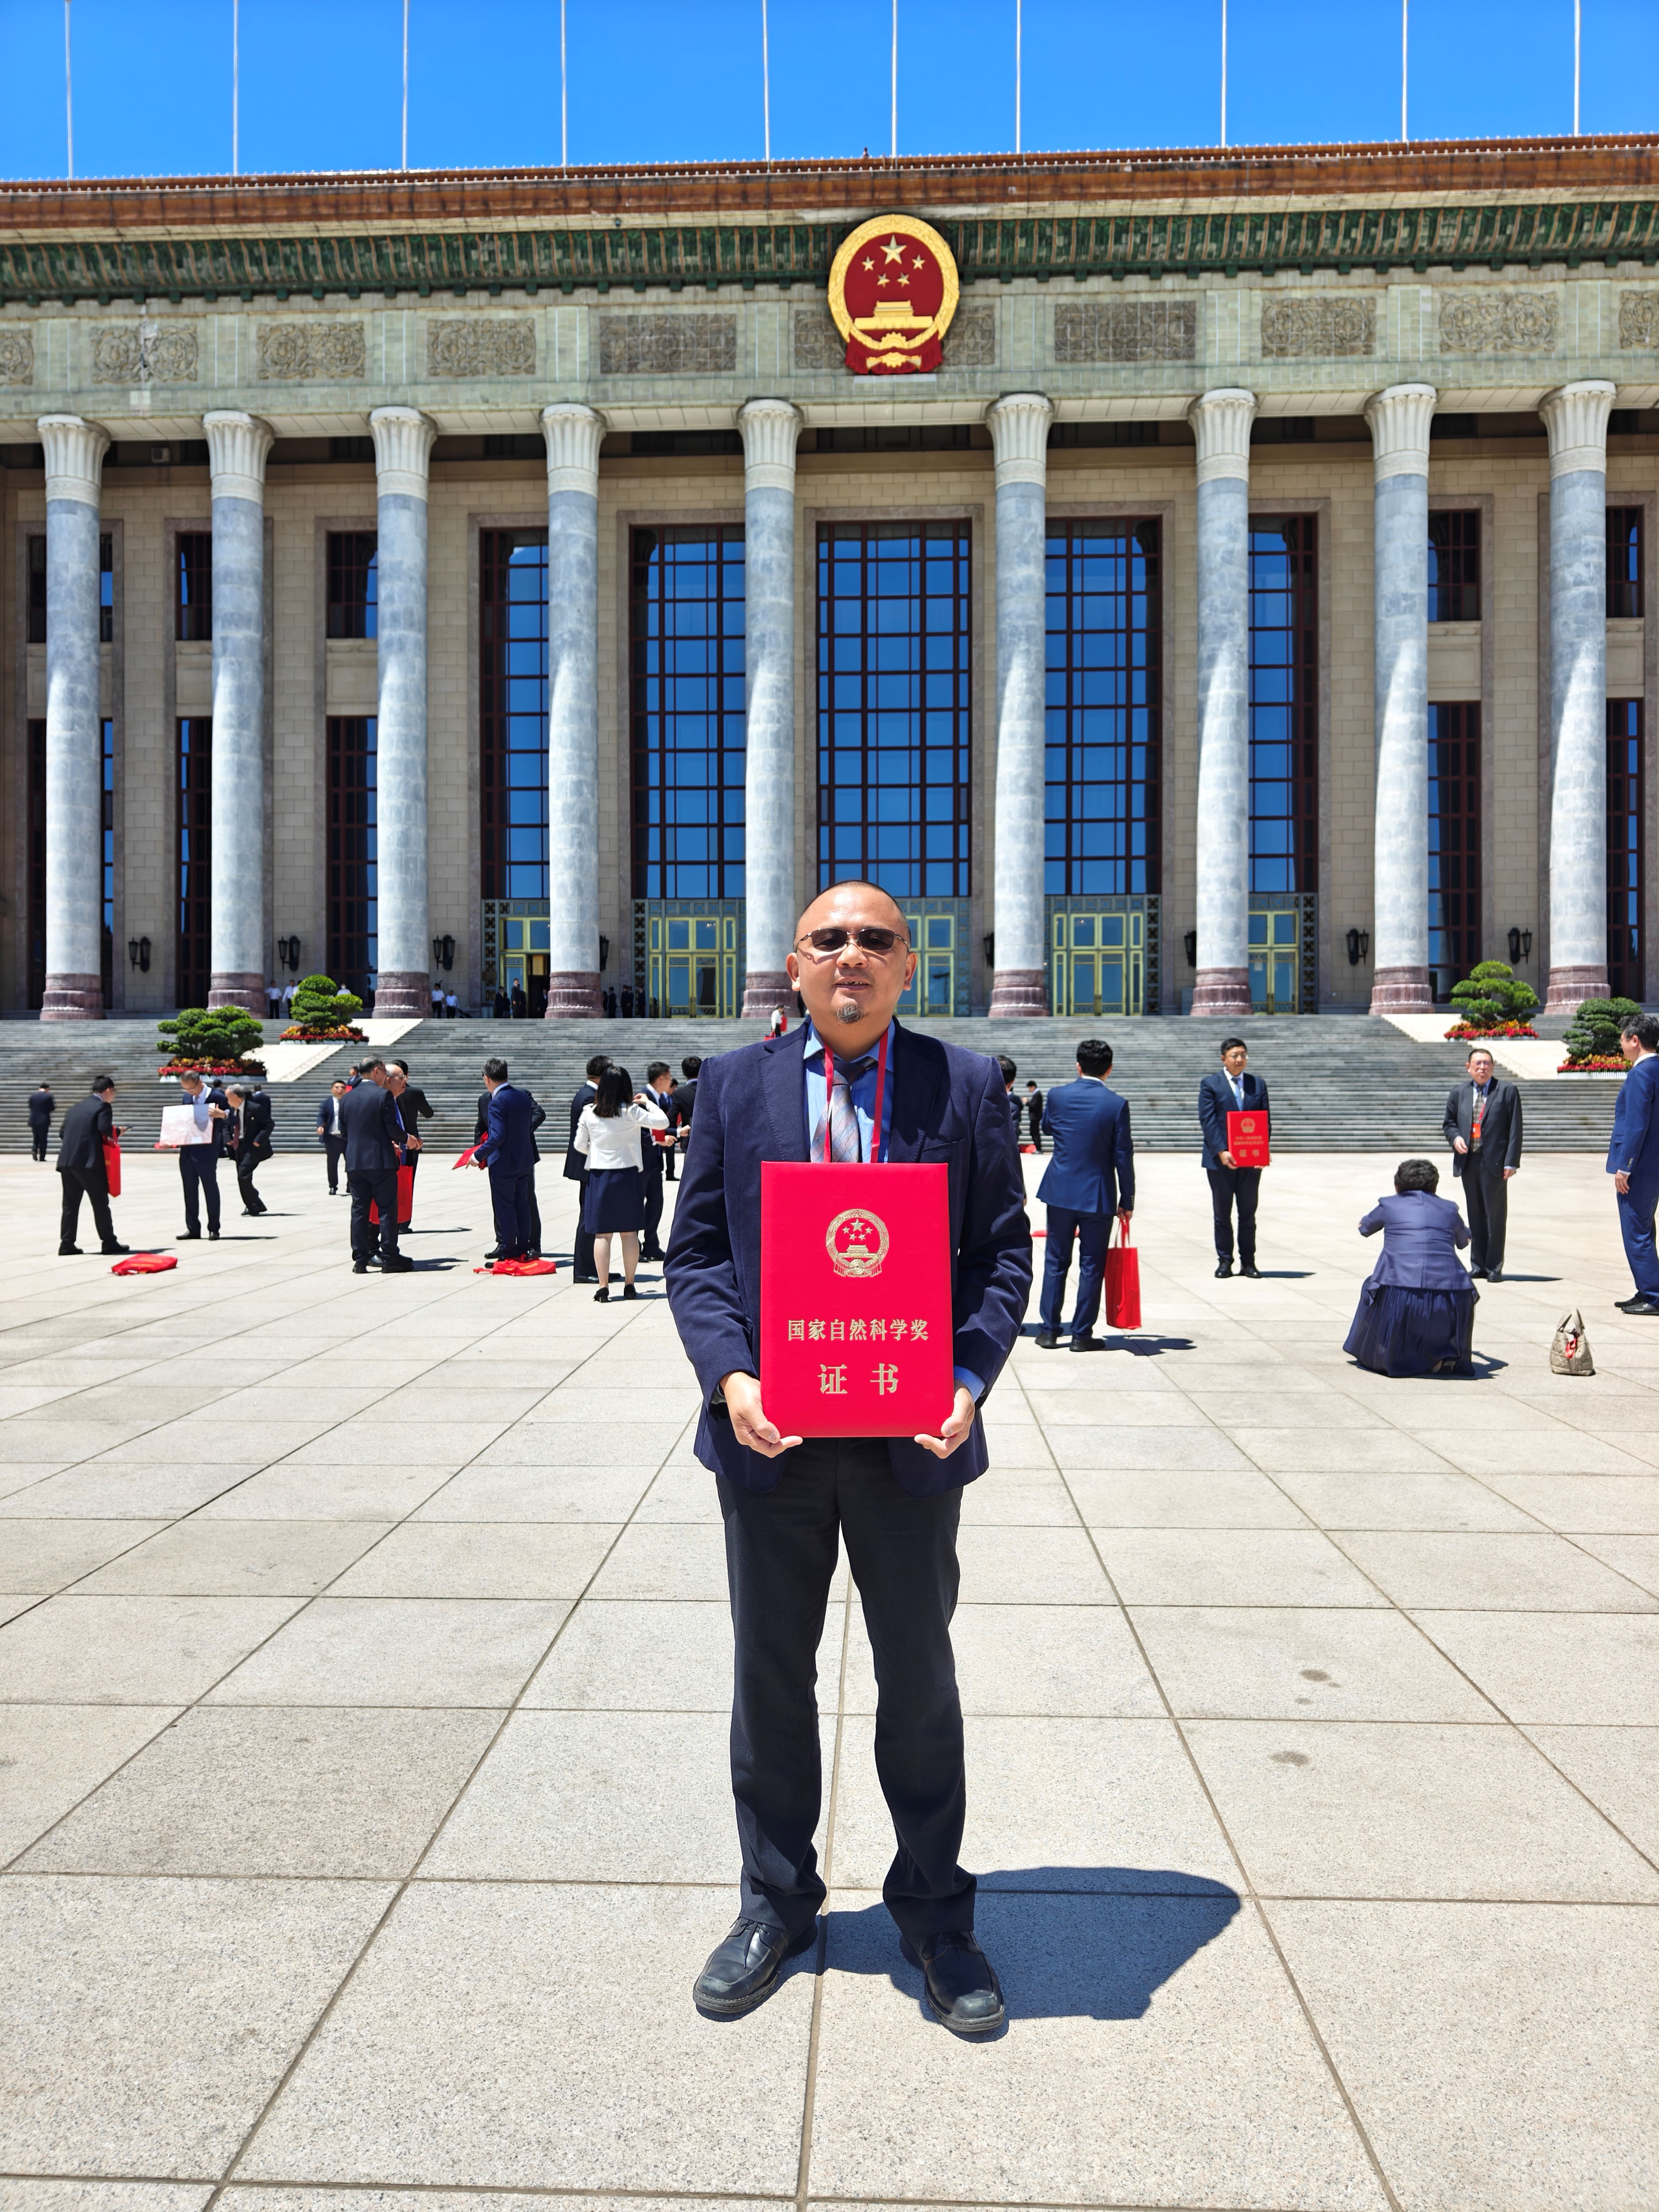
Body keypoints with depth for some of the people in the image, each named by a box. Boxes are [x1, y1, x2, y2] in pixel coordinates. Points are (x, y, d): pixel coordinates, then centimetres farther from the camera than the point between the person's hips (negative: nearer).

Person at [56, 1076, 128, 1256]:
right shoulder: (103, 1107, -3)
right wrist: (117, 1132, 2)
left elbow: (62, 1133, 18)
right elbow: (105, 1129, -18)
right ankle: (109, 1243, 6)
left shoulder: (75, 1108, 19)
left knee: (70, 1205, 11)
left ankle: (67, 1244, 10)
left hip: (66, 1161, 7)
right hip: (89, 1161, -7)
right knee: (101, 1203, 2)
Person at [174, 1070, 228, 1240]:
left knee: (210, 1189, 3)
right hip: (187, 1151, 7)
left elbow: (230, 1121, -12)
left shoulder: (217, 1097, -9)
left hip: (207, 1151, -6)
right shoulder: (187, 1097, 11)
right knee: (190, 1190, 10)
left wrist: (223, 1115, -33)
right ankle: (193, 1228, 16)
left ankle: (214, 1229, 10)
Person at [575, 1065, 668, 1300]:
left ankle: (603, 1288, 1)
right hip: (628, 1175, -1)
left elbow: (580, 1145, 4)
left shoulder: (589, 1113, -1)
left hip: (599, 1175, 1)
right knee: (629, 1232, 8)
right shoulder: (631, 1112, -8)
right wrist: (648, 1103, 4)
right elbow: (663, 1122, -10)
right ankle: (629, 1285, 13)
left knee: (602, 1234, 3)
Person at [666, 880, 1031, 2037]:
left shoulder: (967, 1084, 1)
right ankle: (775, 1902, 37)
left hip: (912, 1434, -1)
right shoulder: (734, 1083, 4)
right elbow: (695, 1250, 2)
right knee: (772, 1678, 16)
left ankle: (935, 1914, 35)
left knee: (920, 1679, 15)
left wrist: (969, 1381, -15)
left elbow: (1004, 1254, 0)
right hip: (772, 1434, 1)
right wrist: (729, 1376, -13)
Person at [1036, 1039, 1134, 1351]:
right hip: (1099, 1195, -2)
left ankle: (1049, 1331, 13)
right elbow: (1123, 1156, -7)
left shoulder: (1058, 1095, -4)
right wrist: (1127, 1201, 1)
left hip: (1060, 1191, 2)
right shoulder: (1117, 1105, -9)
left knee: (1056, 1262, 11)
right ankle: (1082, 1334, 10)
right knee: (1092, 1266, 6)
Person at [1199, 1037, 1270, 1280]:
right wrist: (1221, 1152, -19)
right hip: (1221, 1160, -3)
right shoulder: (1210, 1084, -1)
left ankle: (1248, 1261, 15)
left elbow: (1266, 1120, 6)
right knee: (1222, 1214, 5)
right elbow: (1208, 1121, -8)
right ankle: (1224, 1261, 14)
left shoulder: (1258, 1084, 10)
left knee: (1248, 1213, 8)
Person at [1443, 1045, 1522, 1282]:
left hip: (1494, 1162, -3)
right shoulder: (1459, 1092, 12)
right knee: (1475, 1215, 9)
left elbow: (1515, 1129, -3)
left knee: (1496, 1215, 0)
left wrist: (1511, 1163, -11)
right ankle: (1478, 1265, 16)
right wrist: (1455, 1137, -4)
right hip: (1468, 1161, 3)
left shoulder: (1507, 1092, 1)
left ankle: (1494, 1267, 8)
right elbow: (1449, 1122, 20)